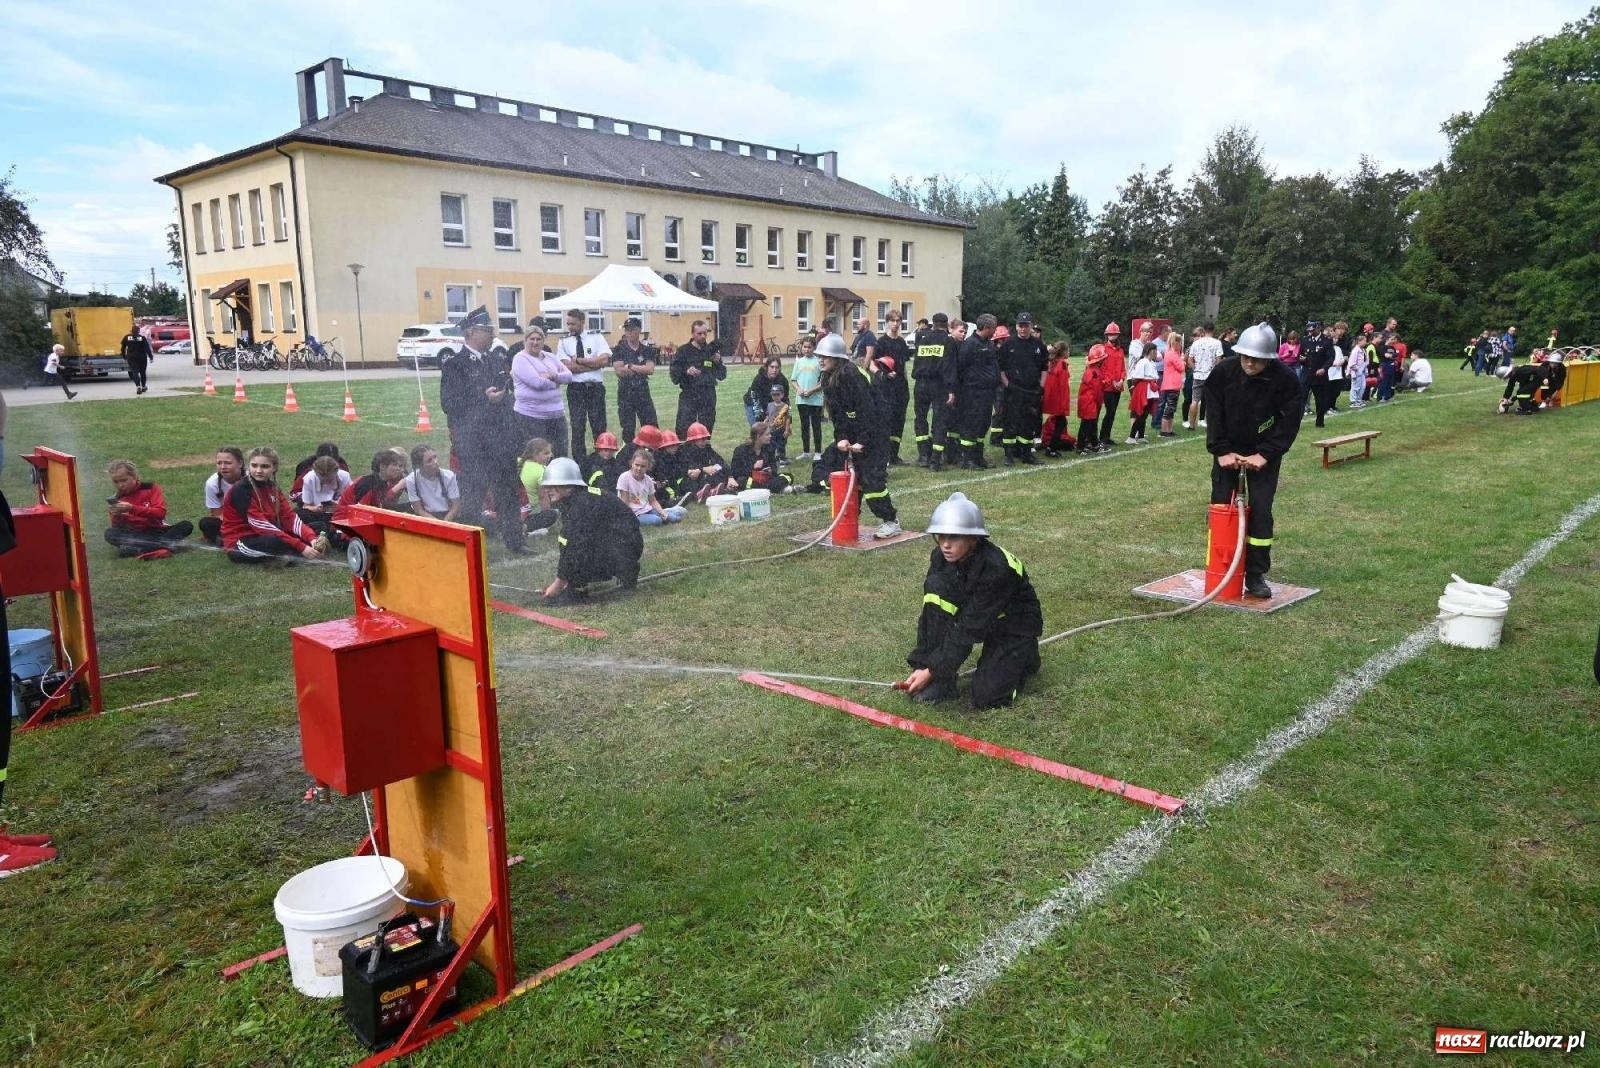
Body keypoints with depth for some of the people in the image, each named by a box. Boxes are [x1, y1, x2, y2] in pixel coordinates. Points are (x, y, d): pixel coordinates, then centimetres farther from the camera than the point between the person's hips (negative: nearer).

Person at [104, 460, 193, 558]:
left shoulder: (150, 488, -2)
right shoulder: (116, 499, 4)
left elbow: (160, 513, -16)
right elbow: (117, 528, 2)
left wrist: (132, 508, -24)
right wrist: (116, 515, -19)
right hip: (136, 536, 2)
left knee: (186, 525, -27)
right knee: (110, 534, -28)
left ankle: (137, 548, -36)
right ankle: (166, 544, -36)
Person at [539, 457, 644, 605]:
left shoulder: (583, 504, -21)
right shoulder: (569, 502, 8)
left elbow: (577, 547, -23)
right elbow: (567, 542, 10)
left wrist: (558, 584, -15)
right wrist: (561, 579, 4)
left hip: (625, 548, -10)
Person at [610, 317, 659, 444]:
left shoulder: (647, 349, 6)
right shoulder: (619, 350, 1)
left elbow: (650, 369, -7)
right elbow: (619, 371, -11)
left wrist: (630, 366, -10)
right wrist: (641, 369, -6)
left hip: (643, 392, 1)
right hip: (625, 393, -1)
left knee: (652, 428, 1)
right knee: (628, 429, 3)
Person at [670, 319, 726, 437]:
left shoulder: (712, 350, 10)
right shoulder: (684, 351, 1)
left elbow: (722, 376, 11)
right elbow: (673, 372, -4)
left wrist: (718, 362, -8)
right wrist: (686, 371, -22)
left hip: (708, 398, 3)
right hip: (688, 397, -3)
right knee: (683, 431, -9)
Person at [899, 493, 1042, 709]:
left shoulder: (996, 568, -34)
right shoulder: (940, 557, -16)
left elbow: (970, 628, -32)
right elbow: (930, 611, -13)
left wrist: (933, 670, -31)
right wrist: (921, 665, -19)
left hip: (1014, 624, -6)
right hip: (973, 612, 6)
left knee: (987, 697, -21)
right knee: (936, 586, -24)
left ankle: (1024, 657, 12)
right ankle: (940, 684, -15)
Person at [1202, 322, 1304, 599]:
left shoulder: (1284, 379, -18)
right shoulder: (1223, 372, -15)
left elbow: (1291, 420, -13)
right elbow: (1213, 414, -8)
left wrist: (1265, 454, -18)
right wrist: (1221, 451, -14)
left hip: (1264, 452, -1)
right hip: (1227, 449, 2)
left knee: (1260, 511, -5)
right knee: (1221, 506, 2)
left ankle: (1256, 576, 4)